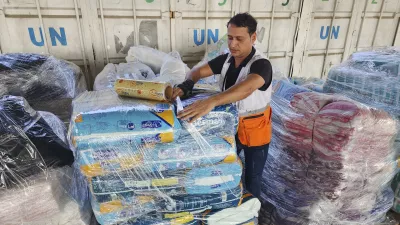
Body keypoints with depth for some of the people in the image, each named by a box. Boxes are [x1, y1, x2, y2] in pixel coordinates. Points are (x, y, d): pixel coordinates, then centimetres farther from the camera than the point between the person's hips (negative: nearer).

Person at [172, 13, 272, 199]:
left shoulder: (261, 64, -28)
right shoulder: (226, 59, -7)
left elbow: (247, 88, -48)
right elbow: (199, 71, -4)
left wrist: (211, 102, -63)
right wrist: (186, 85, -28)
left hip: (254, 129, -6)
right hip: (231, 123, 6)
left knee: (252, 177, 14)